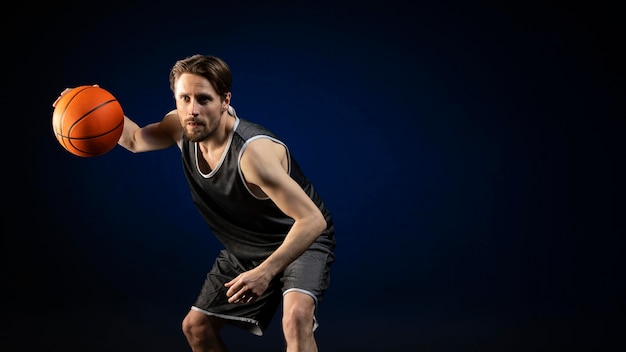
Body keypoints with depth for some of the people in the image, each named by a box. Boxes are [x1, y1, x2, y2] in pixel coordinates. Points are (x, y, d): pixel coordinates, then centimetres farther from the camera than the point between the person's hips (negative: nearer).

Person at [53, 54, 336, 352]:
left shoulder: (252, 151, -36)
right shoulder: (182, 126, -15)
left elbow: (313, 220, -36)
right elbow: (136, 140, 8)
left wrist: (266, 271, -45)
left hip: (301, 240, -7)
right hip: (243, 248, 7)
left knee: (296, 316, -34)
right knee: (195, 327, 13)